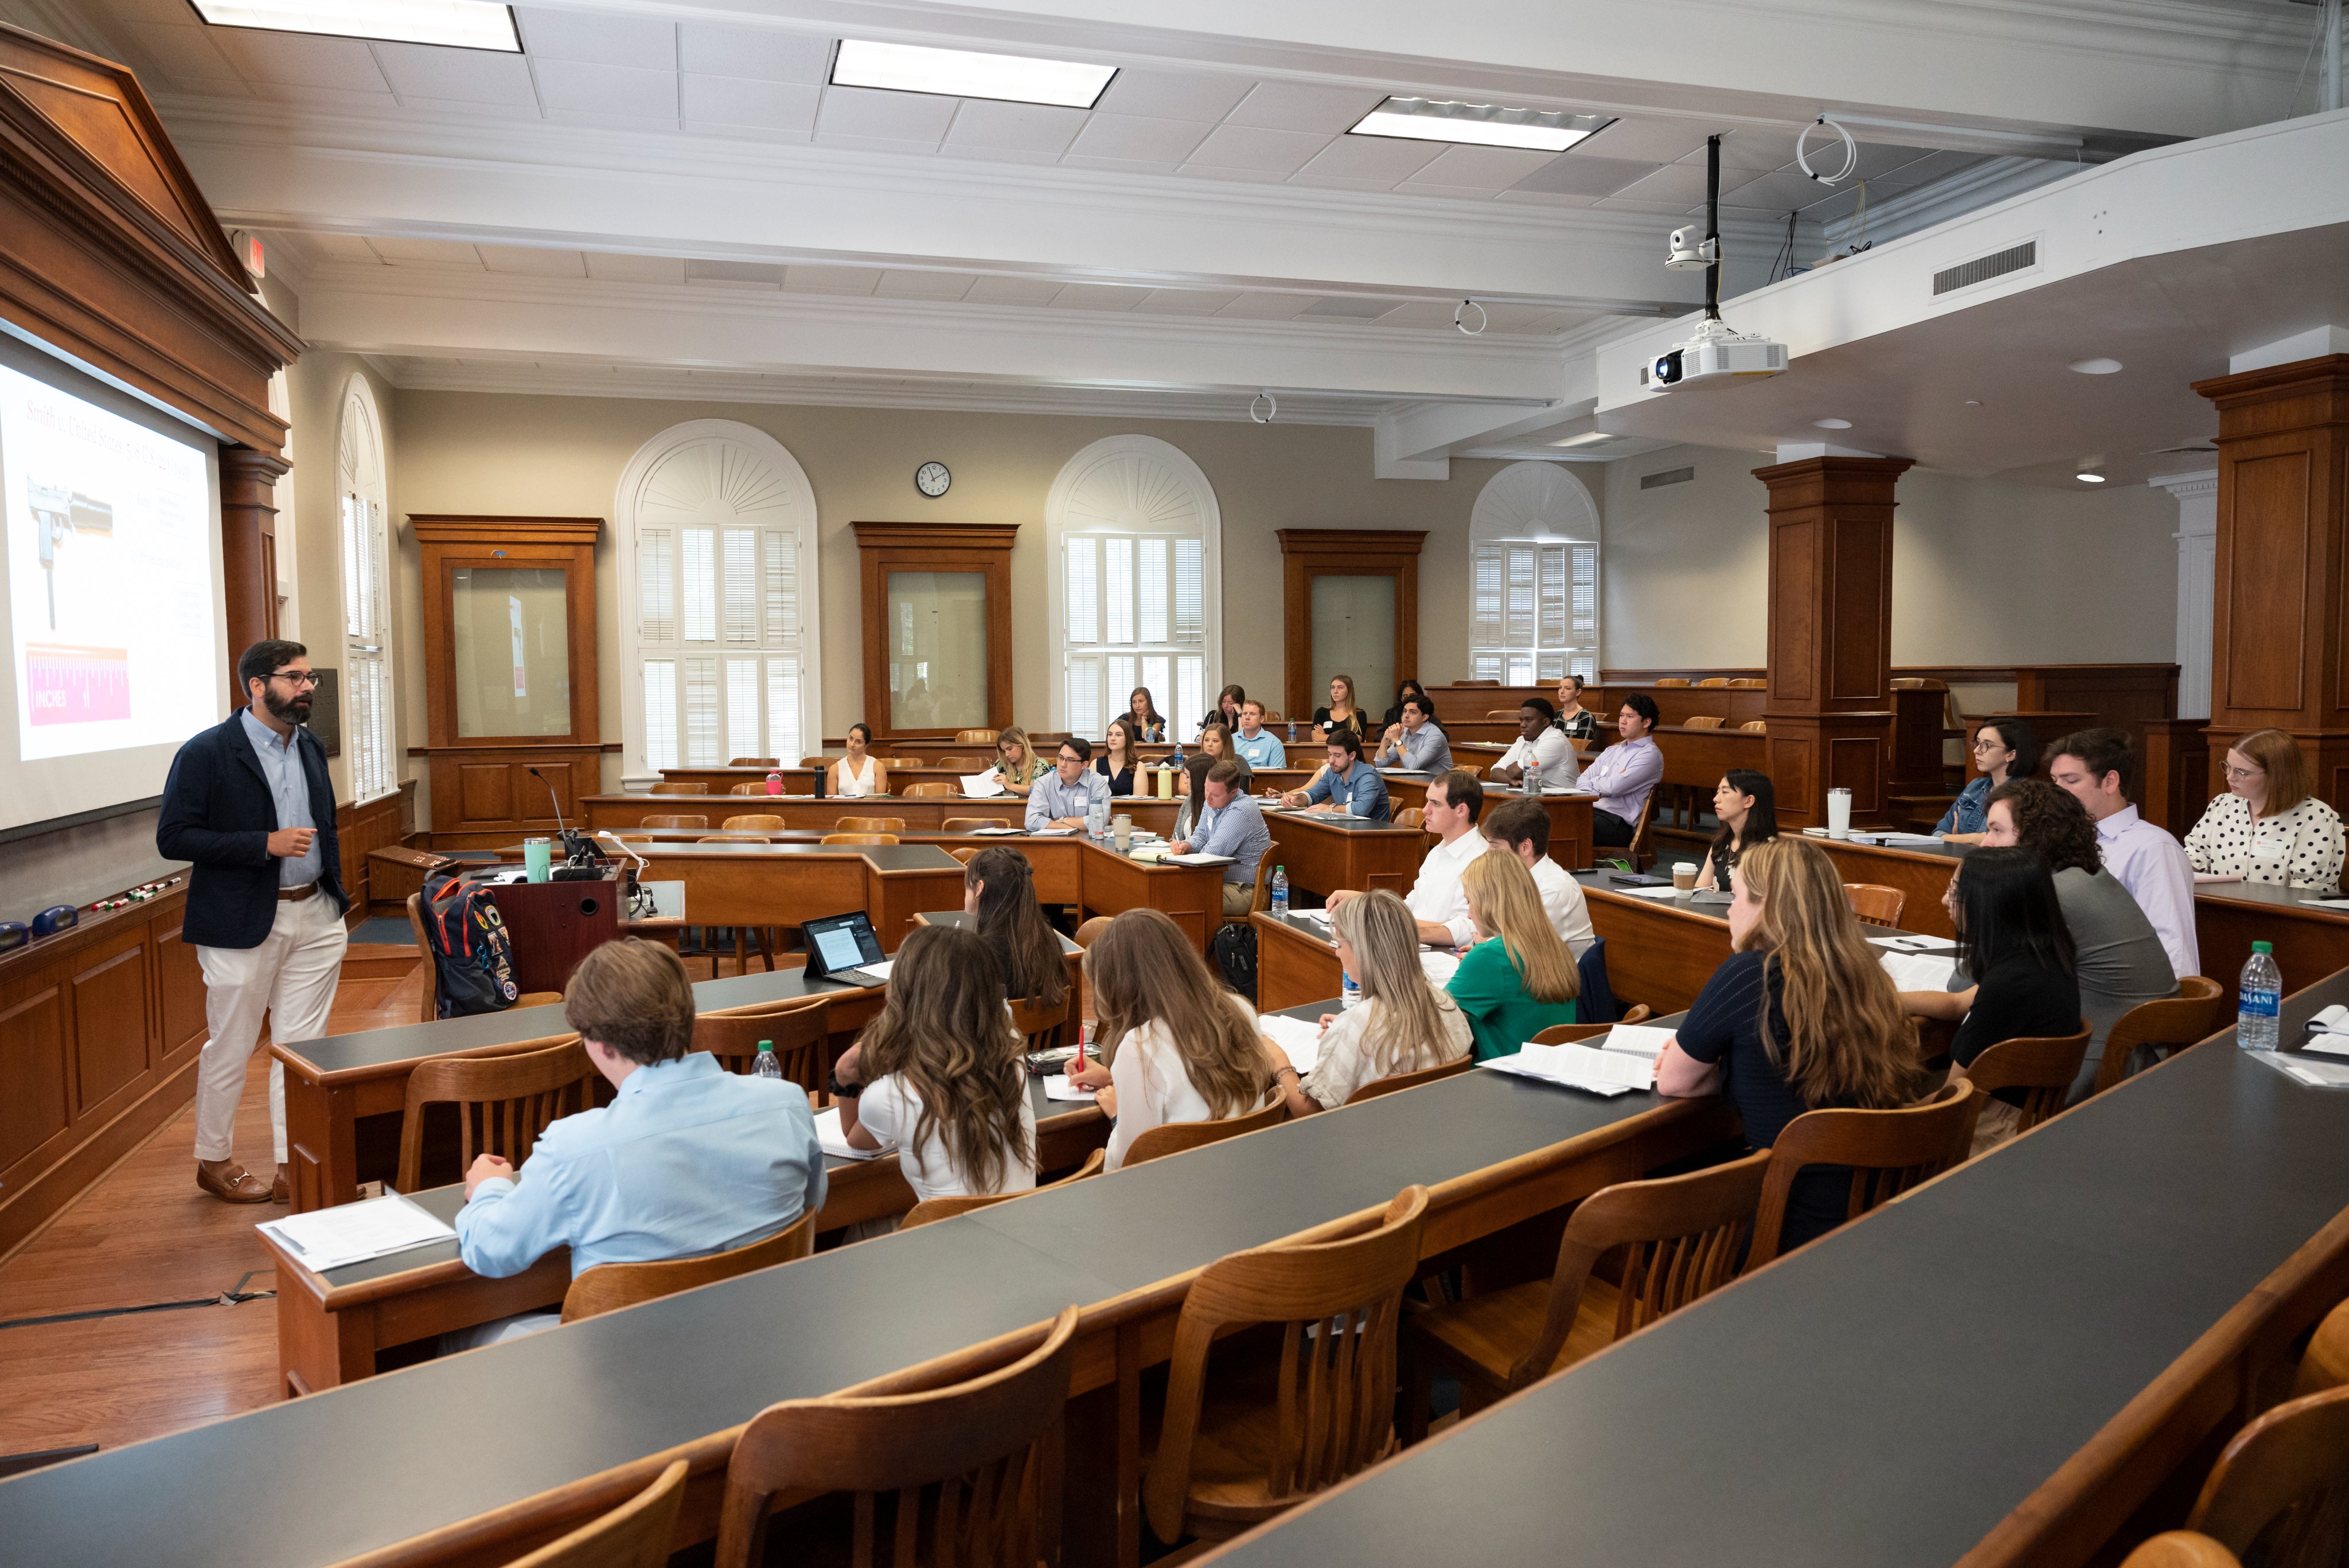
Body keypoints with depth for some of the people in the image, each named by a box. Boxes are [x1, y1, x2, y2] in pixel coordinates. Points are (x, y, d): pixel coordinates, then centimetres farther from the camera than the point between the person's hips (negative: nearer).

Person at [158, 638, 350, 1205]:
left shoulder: (310, 747, 10)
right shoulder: (206, 753, -11)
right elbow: (173, 838, -14)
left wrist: (335, 891, 13)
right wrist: (265, 843, -21)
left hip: (316, 918, 6)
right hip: (244, 923, -5)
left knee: (302, 1046, 7)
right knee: (231, 1047, 8)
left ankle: (294, 1167, 15)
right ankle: (214, 1160, 27)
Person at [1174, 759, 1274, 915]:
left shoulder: (1240, 812, -22)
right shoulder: (1213, 802, 8)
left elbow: (1213, 853, -22)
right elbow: (1200, 836, 17)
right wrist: (1185, 846, -6)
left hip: (1245, 889, -9)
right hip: (1221, 880, 9)